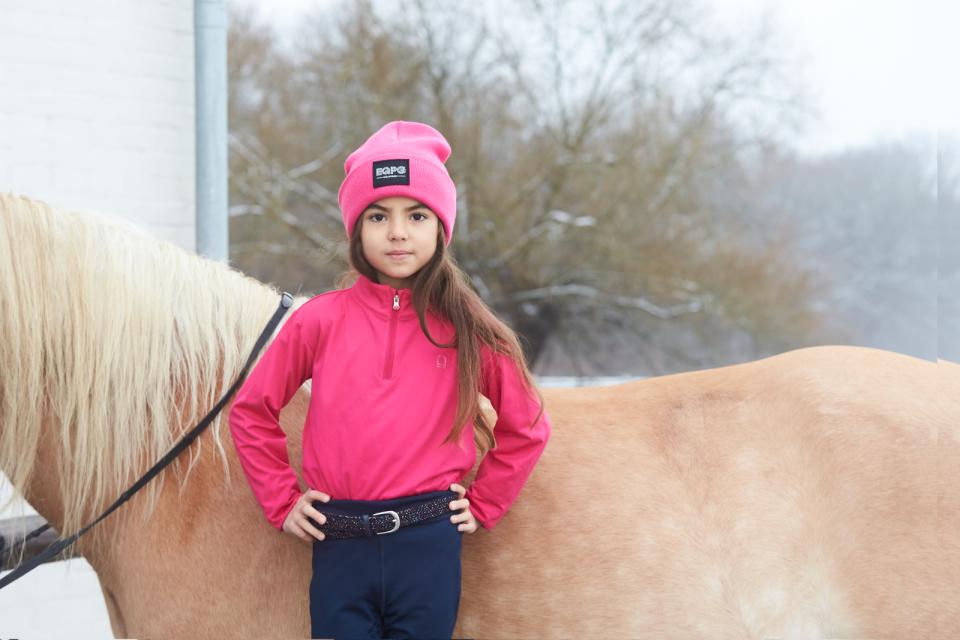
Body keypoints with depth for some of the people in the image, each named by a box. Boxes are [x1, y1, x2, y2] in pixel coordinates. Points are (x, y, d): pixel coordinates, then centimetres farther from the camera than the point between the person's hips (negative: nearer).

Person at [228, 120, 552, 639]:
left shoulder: (466, 329, 1)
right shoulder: (319, 321, 1)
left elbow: (527, 426, 10)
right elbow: (251, 411, 8)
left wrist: (483, 505, 6)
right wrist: (282, 502, 5)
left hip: (429, 544, 0)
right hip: (340, 546, 1)